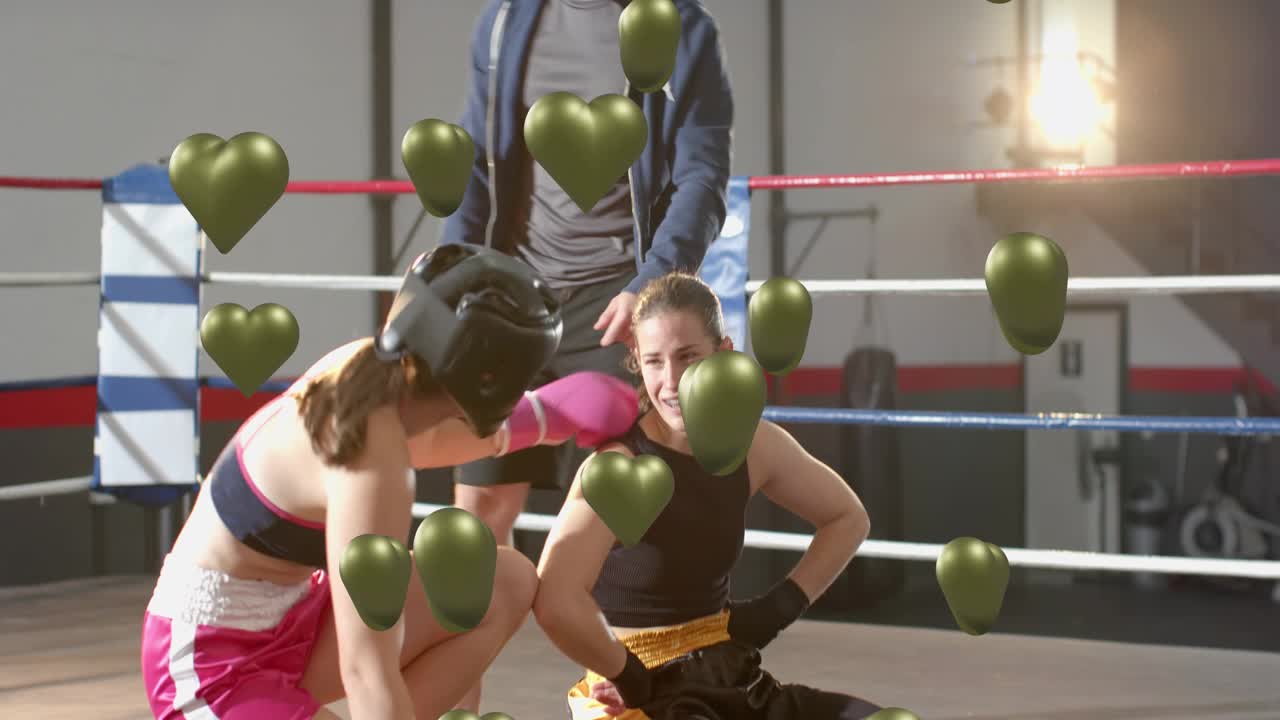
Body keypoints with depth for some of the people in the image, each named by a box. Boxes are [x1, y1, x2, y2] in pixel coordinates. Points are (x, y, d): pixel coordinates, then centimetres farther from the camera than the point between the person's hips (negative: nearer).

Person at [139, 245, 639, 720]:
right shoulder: (373, 466, -29)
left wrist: (543, 419, 29)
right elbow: (367, 673, -31)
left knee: (507, 584, 2)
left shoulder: (366, 368, -5)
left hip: (284, 620, 9)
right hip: (218, 673, -9)